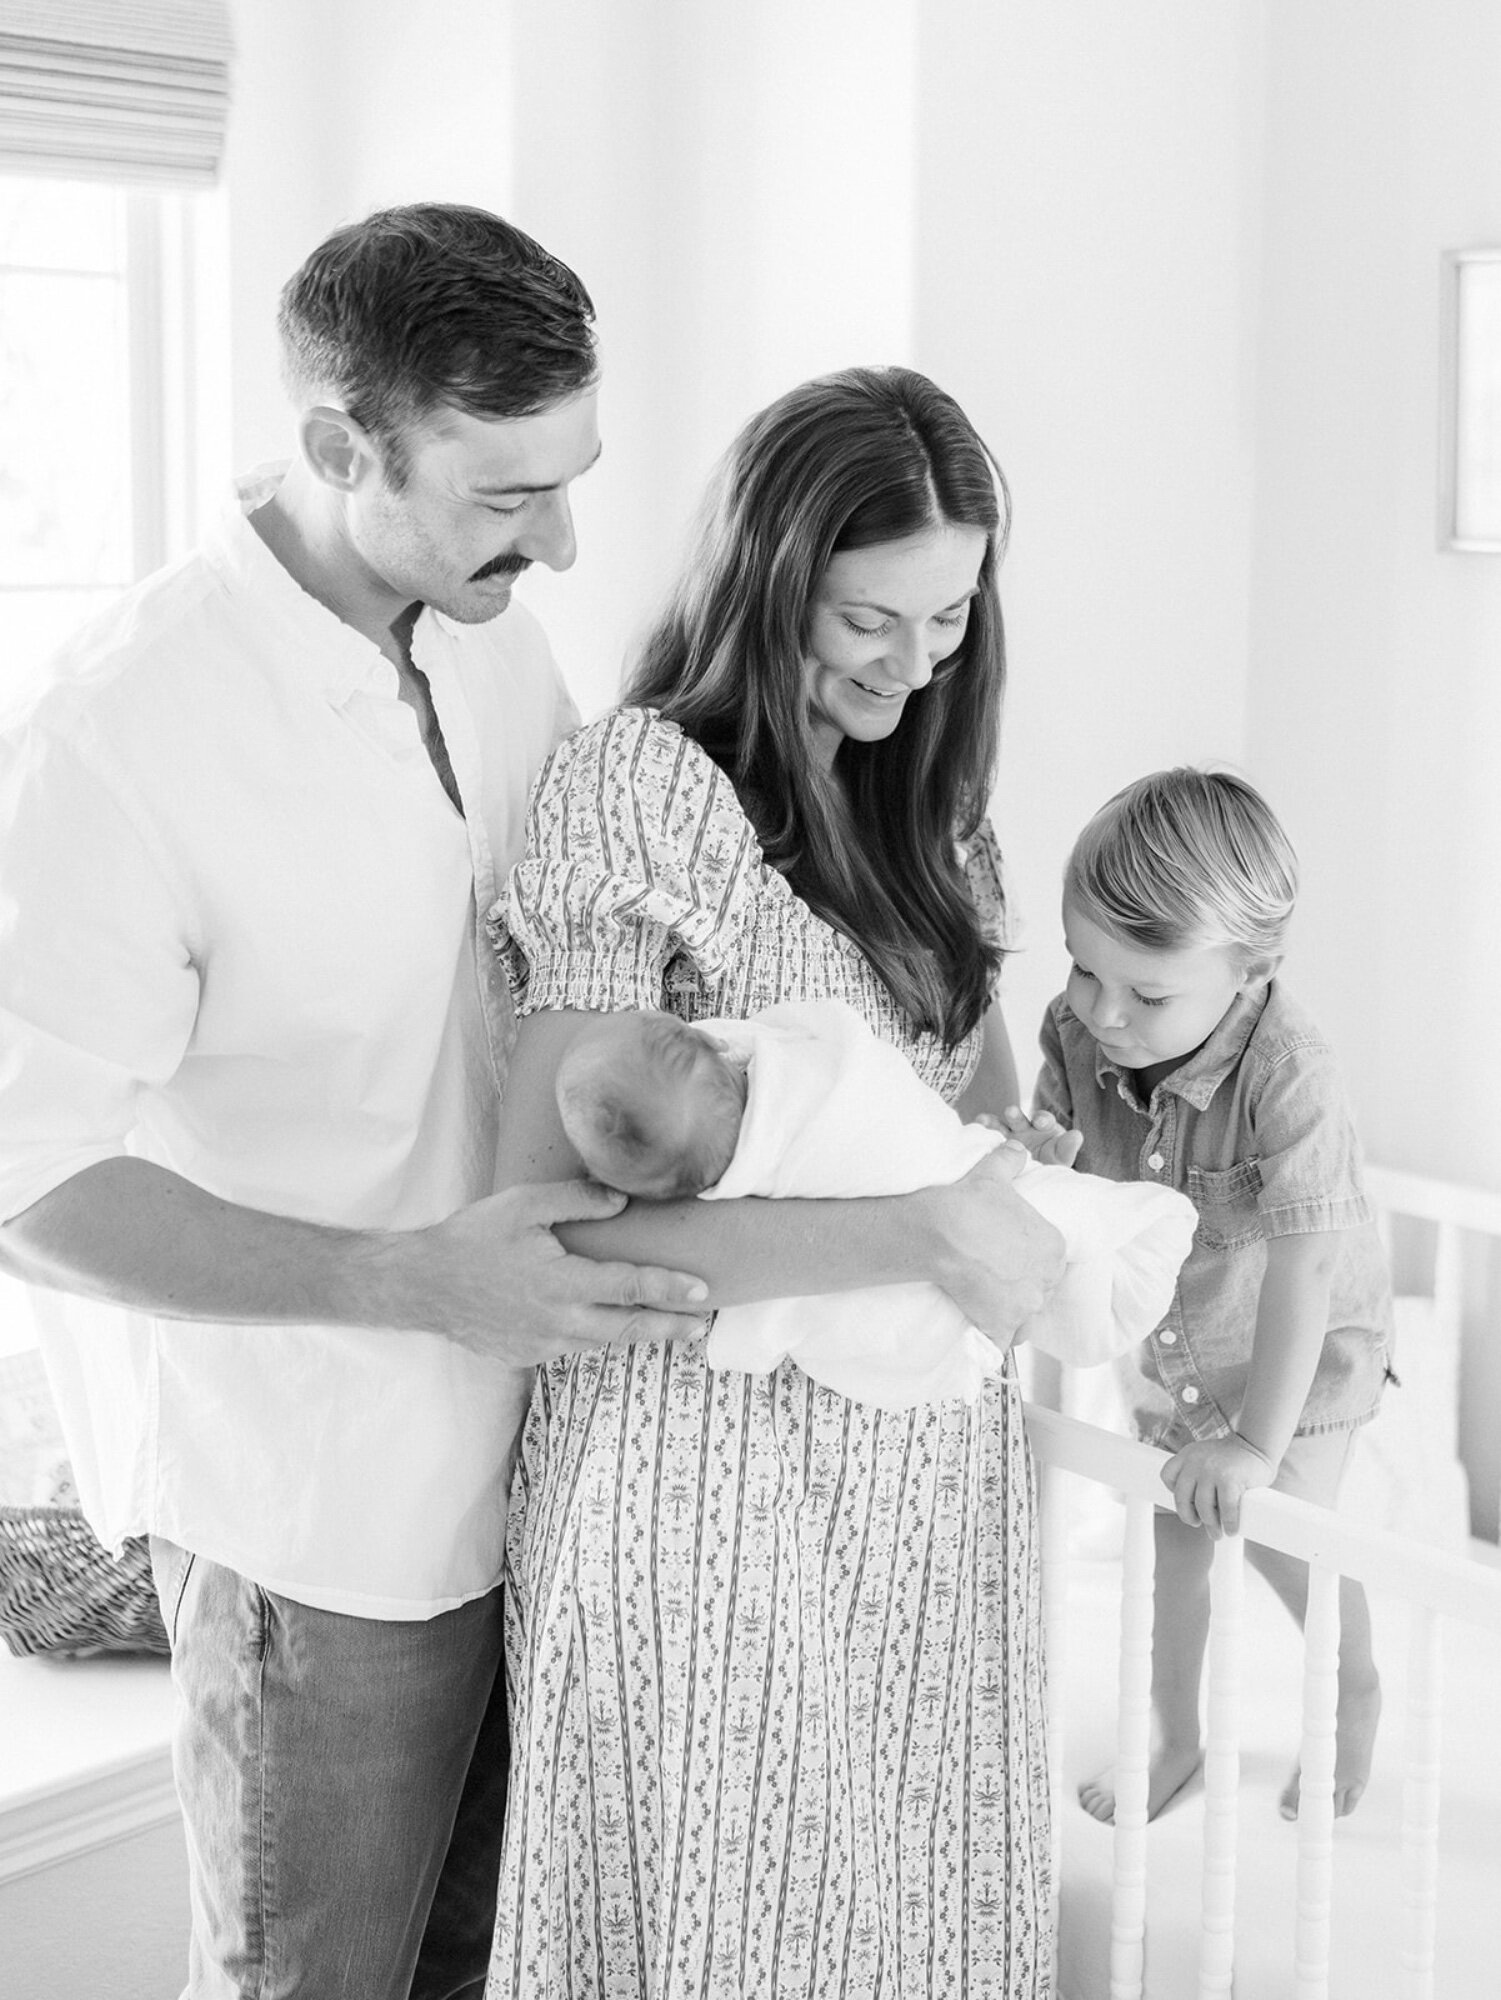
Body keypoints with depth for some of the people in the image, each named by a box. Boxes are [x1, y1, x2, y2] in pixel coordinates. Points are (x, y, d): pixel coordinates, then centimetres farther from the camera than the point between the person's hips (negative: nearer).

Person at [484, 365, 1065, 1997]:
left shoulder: (917, 792, 9)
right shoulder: (639, 786, -14)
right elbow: (546, 1221, -21)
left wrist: (1015, 1198, -5)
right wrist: (915, 1235, -26)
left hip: (933, 1454, 6)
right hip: (715, 1461, -6)